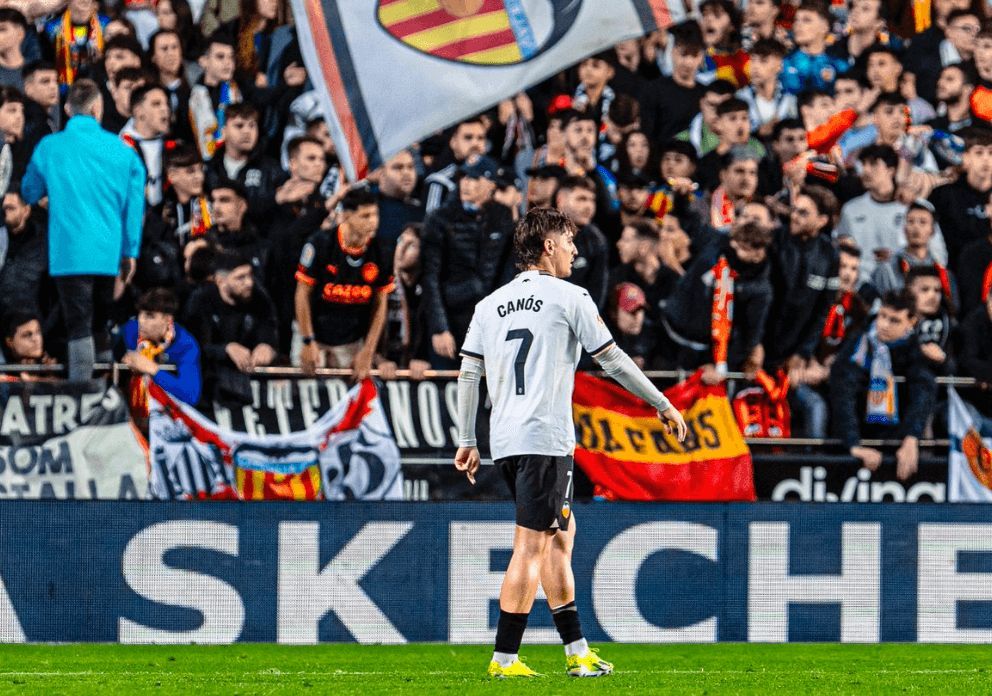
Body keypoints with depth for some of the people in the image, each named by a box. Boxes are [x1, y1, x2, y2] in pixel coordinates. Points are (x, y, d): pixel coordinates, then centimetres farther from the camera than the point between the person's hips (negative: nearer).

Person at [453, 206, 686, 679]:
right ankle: (504, 658, -9)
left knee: (560, 534, 16)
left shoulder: (490, 304, 15)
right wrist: (664, 406, 10)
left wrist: (467, 441, 16)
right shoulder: (568, 297, -2)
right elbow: (612, 361, 0)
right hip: (545, 439, -7)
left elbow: (468, 373, 12)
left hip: (504, 440, 7)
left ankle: (576, 651, 16)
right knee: (531, 546, -7)